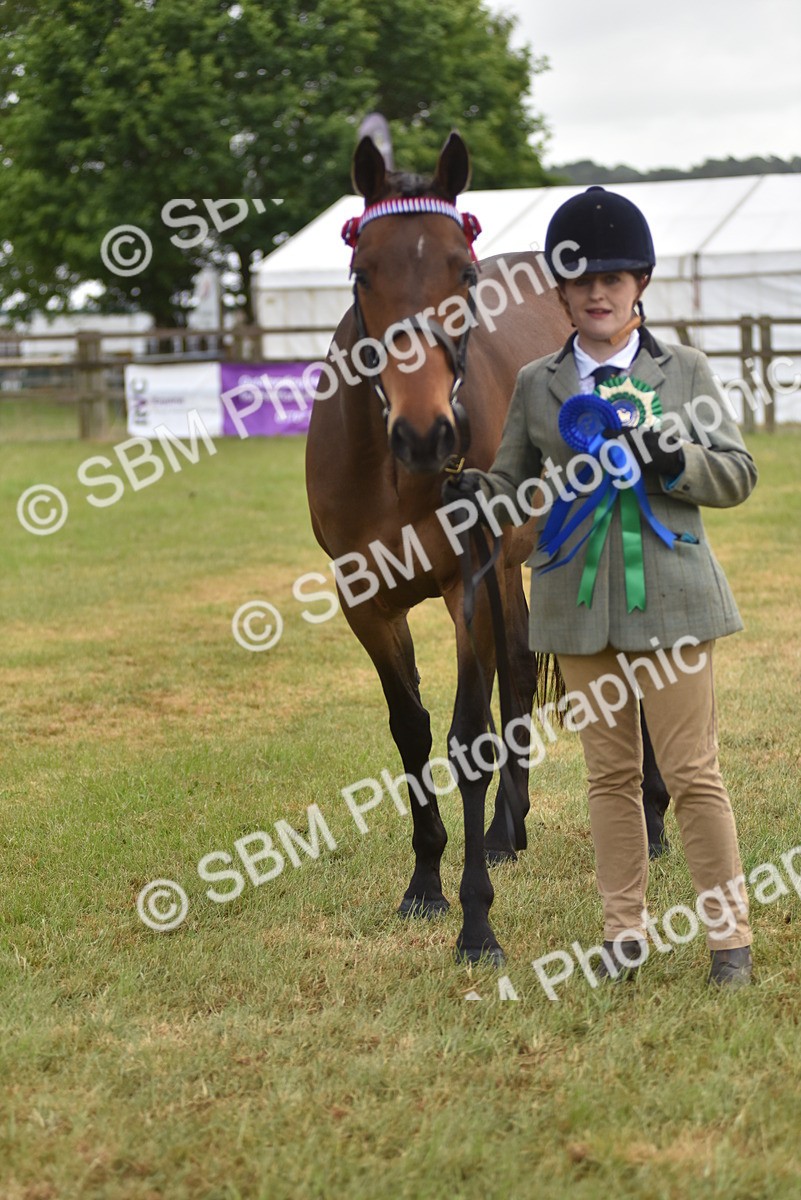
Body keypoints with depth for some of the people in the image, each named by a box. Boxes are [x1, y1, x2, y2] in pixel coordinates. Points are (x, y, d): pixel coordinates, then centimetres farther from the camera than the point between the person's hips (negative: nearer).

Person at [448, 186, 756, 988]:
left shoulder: (684, 371, 3)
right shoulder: (537, 385, 8)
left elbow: (737, 473, 3)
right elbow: (515, 484, 12)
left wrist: (672, 458, -16)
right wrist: (473, 496, -11)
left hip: (668, 598, -2)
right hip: (580, 604, 2)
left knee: (692, 771, -1)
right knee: (610, 772, 9)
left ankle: (727, 932, 8)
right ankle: (625, 930, 18)